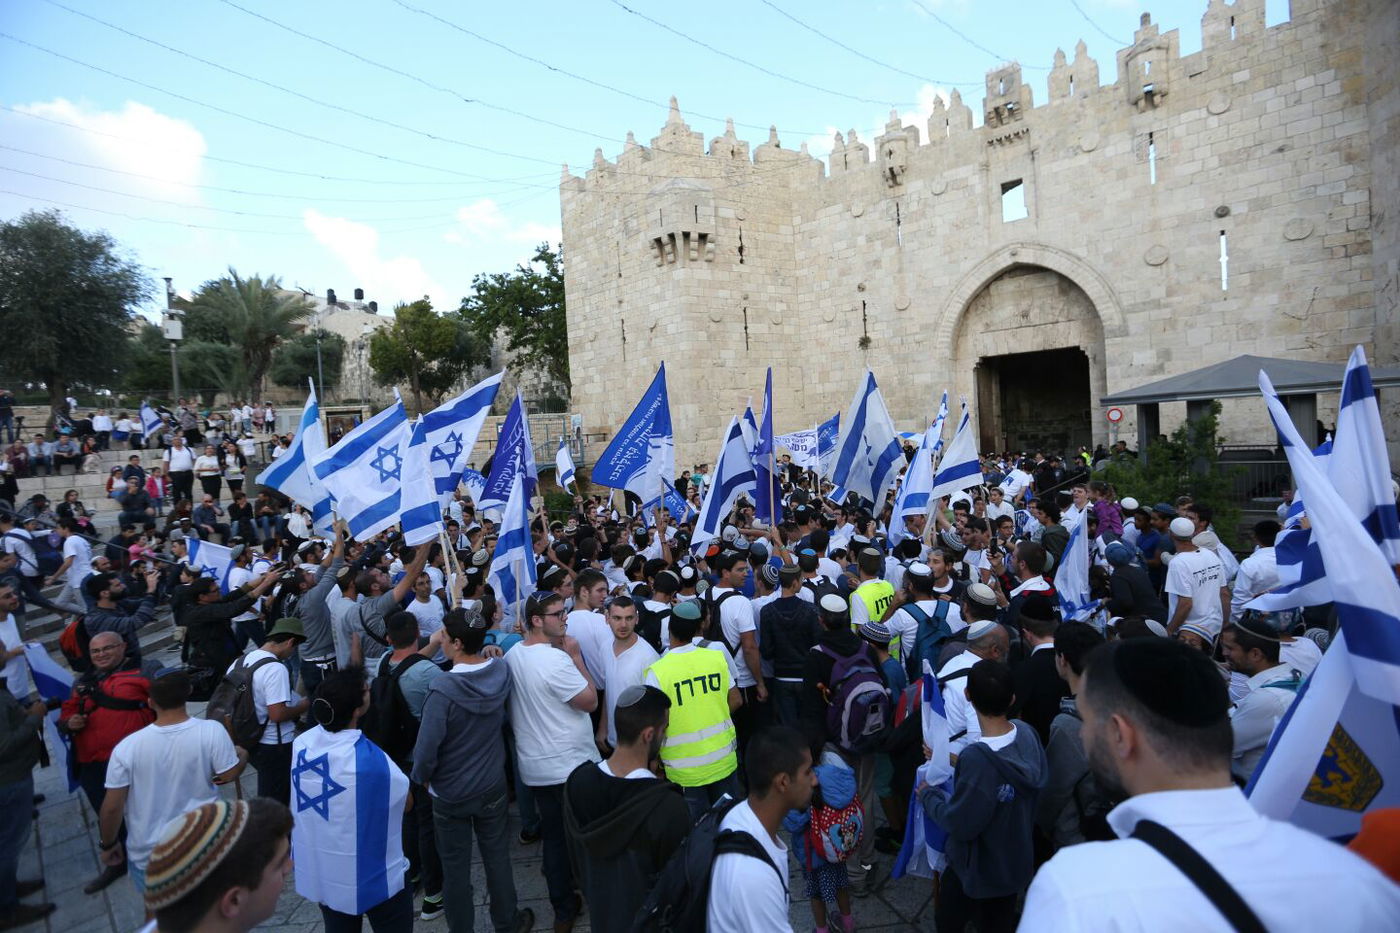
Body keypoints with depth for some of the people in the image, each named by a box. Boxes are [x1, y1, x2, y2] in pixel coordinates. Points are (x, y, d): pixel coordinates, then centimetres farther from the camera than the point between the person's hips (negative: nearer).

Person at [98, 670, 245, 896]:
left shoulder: (127, 747, -18)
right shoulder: (212, 731, -21)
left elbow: (112, 807, -10)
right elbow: (230, 775, -11)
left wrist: (108, 844, 7)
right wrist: (243, 756, 10)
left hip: (148, 853, 1)